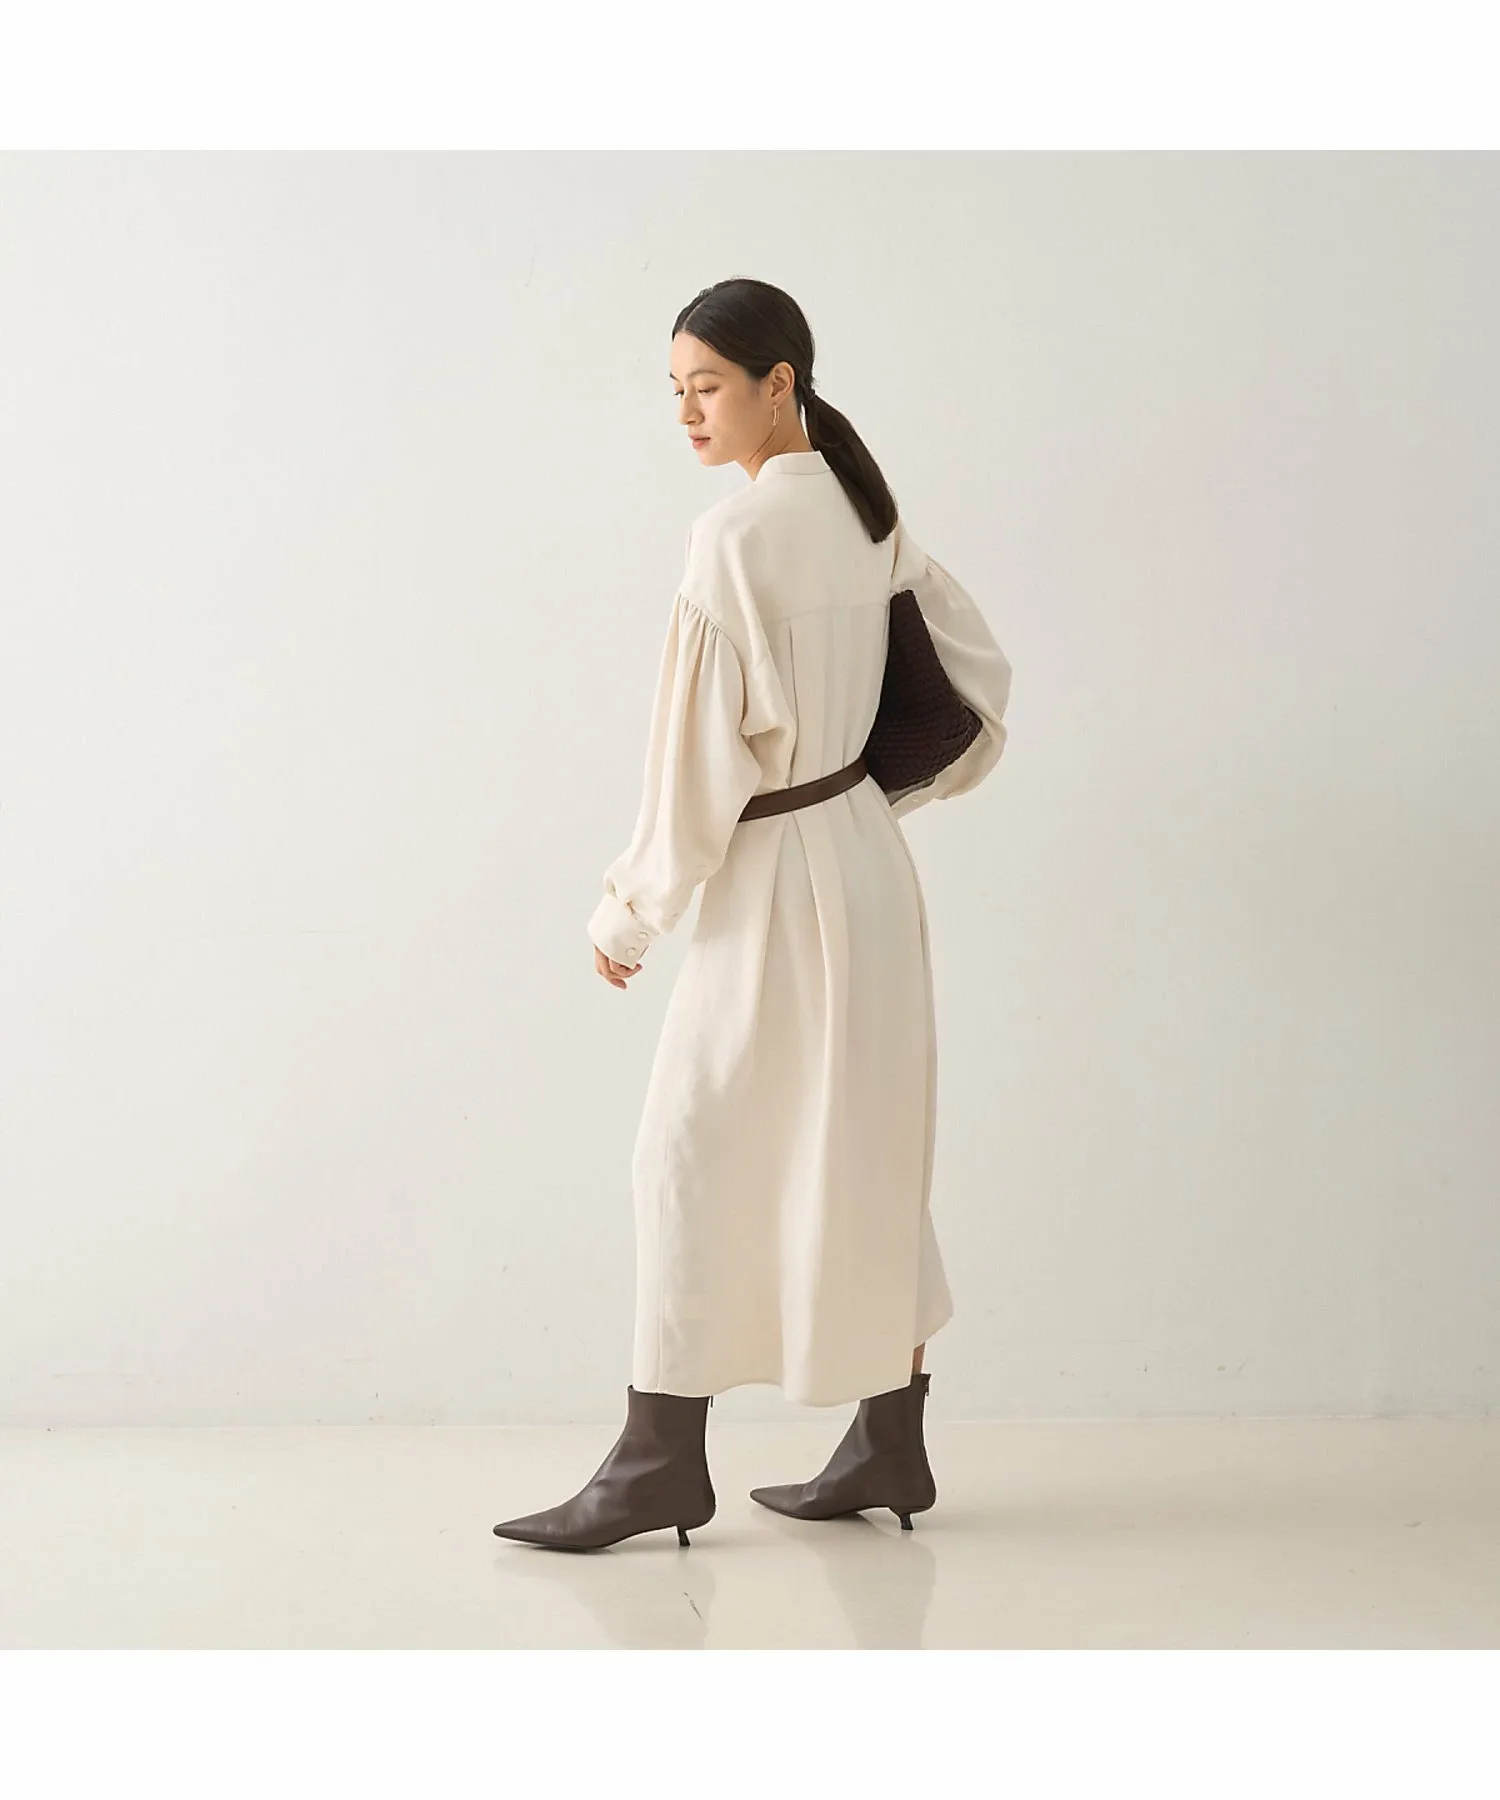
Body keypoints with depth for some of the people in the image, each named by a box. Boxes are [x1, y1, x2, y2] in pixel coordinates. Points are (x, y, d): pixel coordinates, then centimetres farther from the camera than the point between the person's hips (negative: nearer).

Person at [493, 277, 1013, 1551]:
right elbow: (978, 677, 16)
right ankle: (889, 1447, 21)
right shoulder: (866, 513, 8)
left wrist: (630, 911, -9)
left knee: (697, 1149, -1)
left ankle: (661, 1462, 7)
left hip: (776, 877, -9)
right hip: (866, 858, 9)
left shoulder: (737, 536, -18)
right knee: (861, 1155, 13)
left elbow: (701, 746, -19)